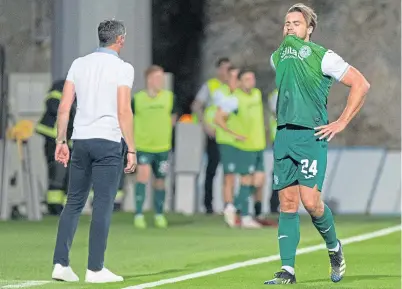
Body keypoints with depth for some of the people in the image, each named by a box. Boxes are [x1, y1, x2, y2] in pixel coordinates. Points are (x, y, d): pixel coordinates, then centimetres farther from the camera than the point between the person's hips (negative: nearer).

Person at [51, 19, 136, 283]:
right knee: (103, 205, -2)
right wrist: (131, 150, -7)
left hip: (81, 141, 5)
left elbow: (64, 106, 6)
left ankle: (61, 263, 3)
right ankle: (95, 269, -2)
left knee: (74, 203, 10)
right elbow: (124, 112, -11)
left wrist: (61, 141, 11)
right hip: (109, 142, -5)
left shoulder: (79, 64, 9)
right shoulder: (122, 68, -5)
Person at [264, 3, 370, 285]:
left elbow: (361, 84, -4)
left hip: (311, 135, -5)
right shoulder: (277, 57, 13)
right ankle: (288, 270, 2)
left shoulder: (322, 56, -4)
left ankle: (334, 247, 14)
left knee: (311, 201, -14)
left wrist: (341, 123, -7)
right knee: (287, 202, 2)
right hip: (283, 135, 5)